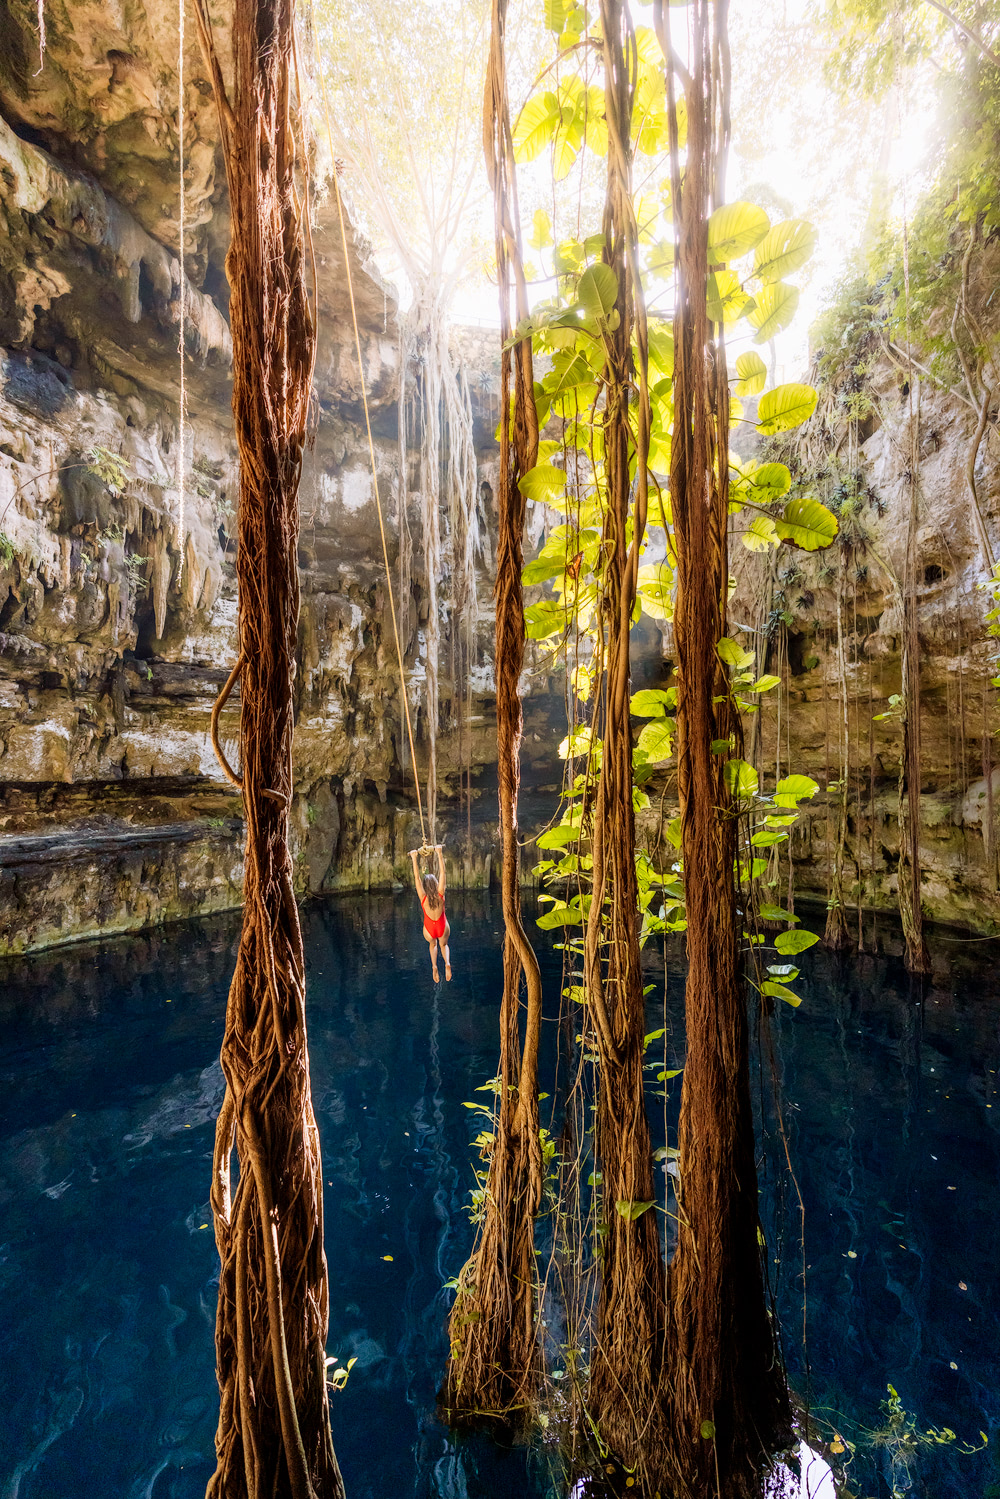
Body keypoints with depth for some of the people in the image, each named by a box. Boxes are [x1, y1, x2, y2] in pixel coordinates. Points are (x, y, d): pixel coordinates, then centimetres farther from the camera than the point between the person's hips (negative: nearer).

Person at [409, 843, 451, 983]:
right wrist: (439, 854, -23)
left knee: (433, 945, 31)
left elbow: (417, 877, -22)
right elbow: (442, 873, -23)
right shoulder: (440, 895, -21)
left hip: (429, 928, 0)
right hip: (442, 927, 0)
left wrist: (415, 859, -21)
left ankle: (434, 966, 6)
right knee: (443, 945, 28)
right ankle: (447, 963, -3)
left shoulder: (423, 898, -22)